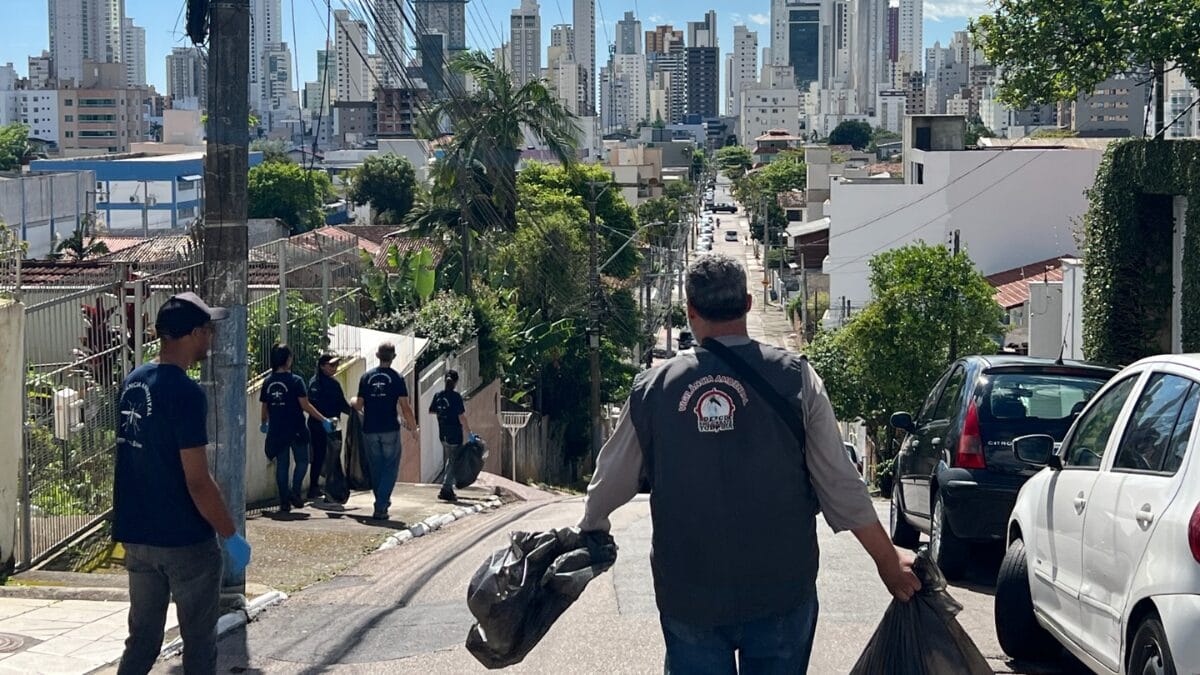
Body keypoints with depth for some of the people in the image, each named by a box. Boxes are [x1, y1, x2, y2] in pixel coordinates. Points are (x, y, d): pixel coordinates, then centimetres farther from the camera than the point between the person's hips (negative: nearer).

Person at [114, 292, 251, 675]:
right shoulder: (186, 393, -18)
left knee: (142, 640, 13)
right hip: (186, 541, -7)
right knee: (199, 643, 4)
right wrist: (231, 536, -11)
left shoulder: (132, 383, 7)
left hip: (135, 535, 7)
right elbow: (197, 482, -20)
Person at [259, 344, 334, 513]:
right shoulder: (295, 381, -11)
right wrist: (323, 420, -10)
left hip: (277, 431, 4)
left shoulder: (268, 383, 4)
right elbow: (305, 405, -15)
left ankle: (284, 501, 7)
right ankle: (295, 493, -6)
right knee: (302, 461, 11)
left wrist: (264, 423, 30)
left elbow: (264, 407, 11)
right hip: (296, 430, -4)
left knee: (281, 466, 9)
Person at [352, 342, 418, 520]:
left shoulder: (366, 377, 3)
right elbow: (405, 407, -7)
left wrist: (353, 401, 29)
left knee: (375, 469, 14)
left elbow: (359, 405, 5)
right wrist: (414, 428, 5)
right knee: (390, 469, 1)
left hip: (370, 430, 3)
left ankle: (383, 502, 23)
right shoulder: (397, 378, -5)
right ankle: (380, 508, -10)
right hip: (390, 431, -3)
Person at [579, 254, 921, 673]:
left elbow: (611, 481, 11)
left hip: (688, 598, 1)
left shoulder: (653, 389, -2)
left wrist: (589, 529, 32)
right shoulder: (795, 379, -6)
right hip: (781, 592, -1)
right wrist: (889, 561, 7)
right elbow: (840, 486, -5)